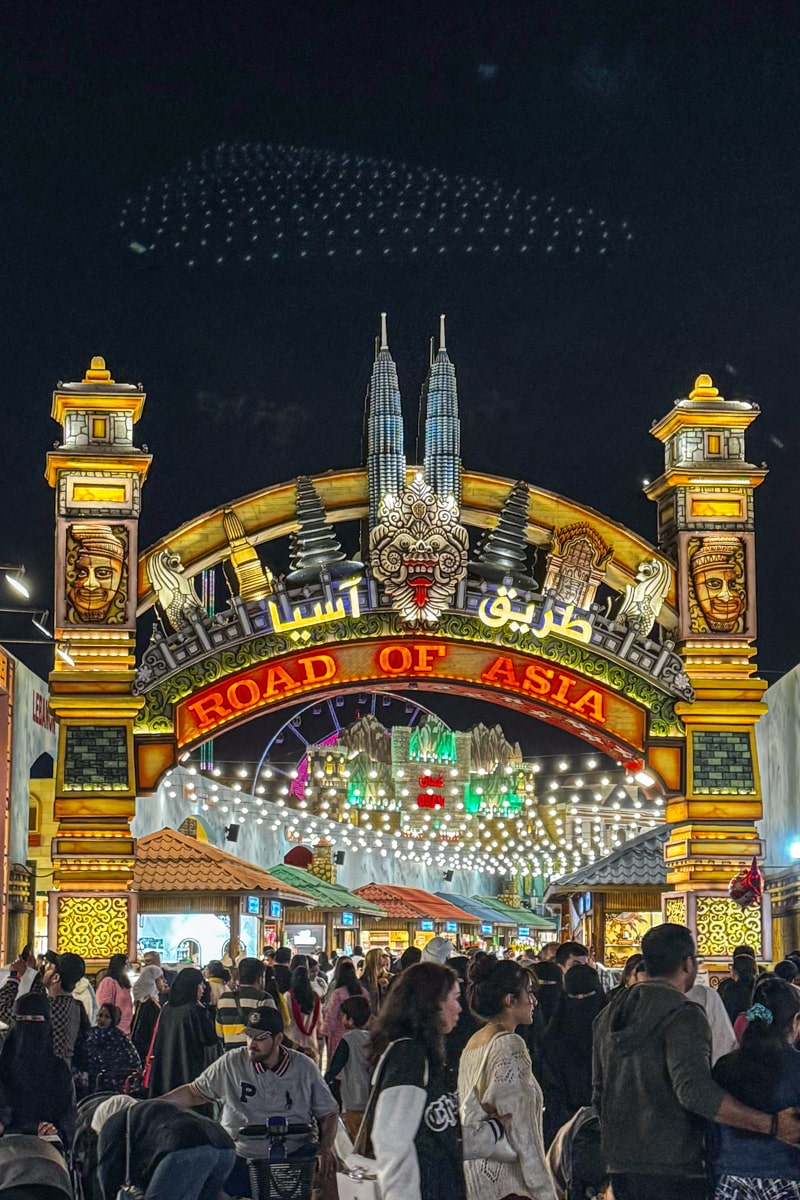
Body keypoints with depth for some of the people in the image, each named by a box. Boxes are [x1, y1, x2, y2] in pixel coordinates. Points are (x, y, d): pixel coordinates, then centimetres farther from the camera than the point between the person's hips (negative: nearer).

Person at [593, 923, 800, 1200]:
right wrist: (771, 1124, -27)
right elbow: (696, 1091, -27)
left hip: (620, 1164, 8)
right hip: (672, 1170, -8)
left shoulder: (610, 1014, 13)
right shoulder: (682, 1016, -13)